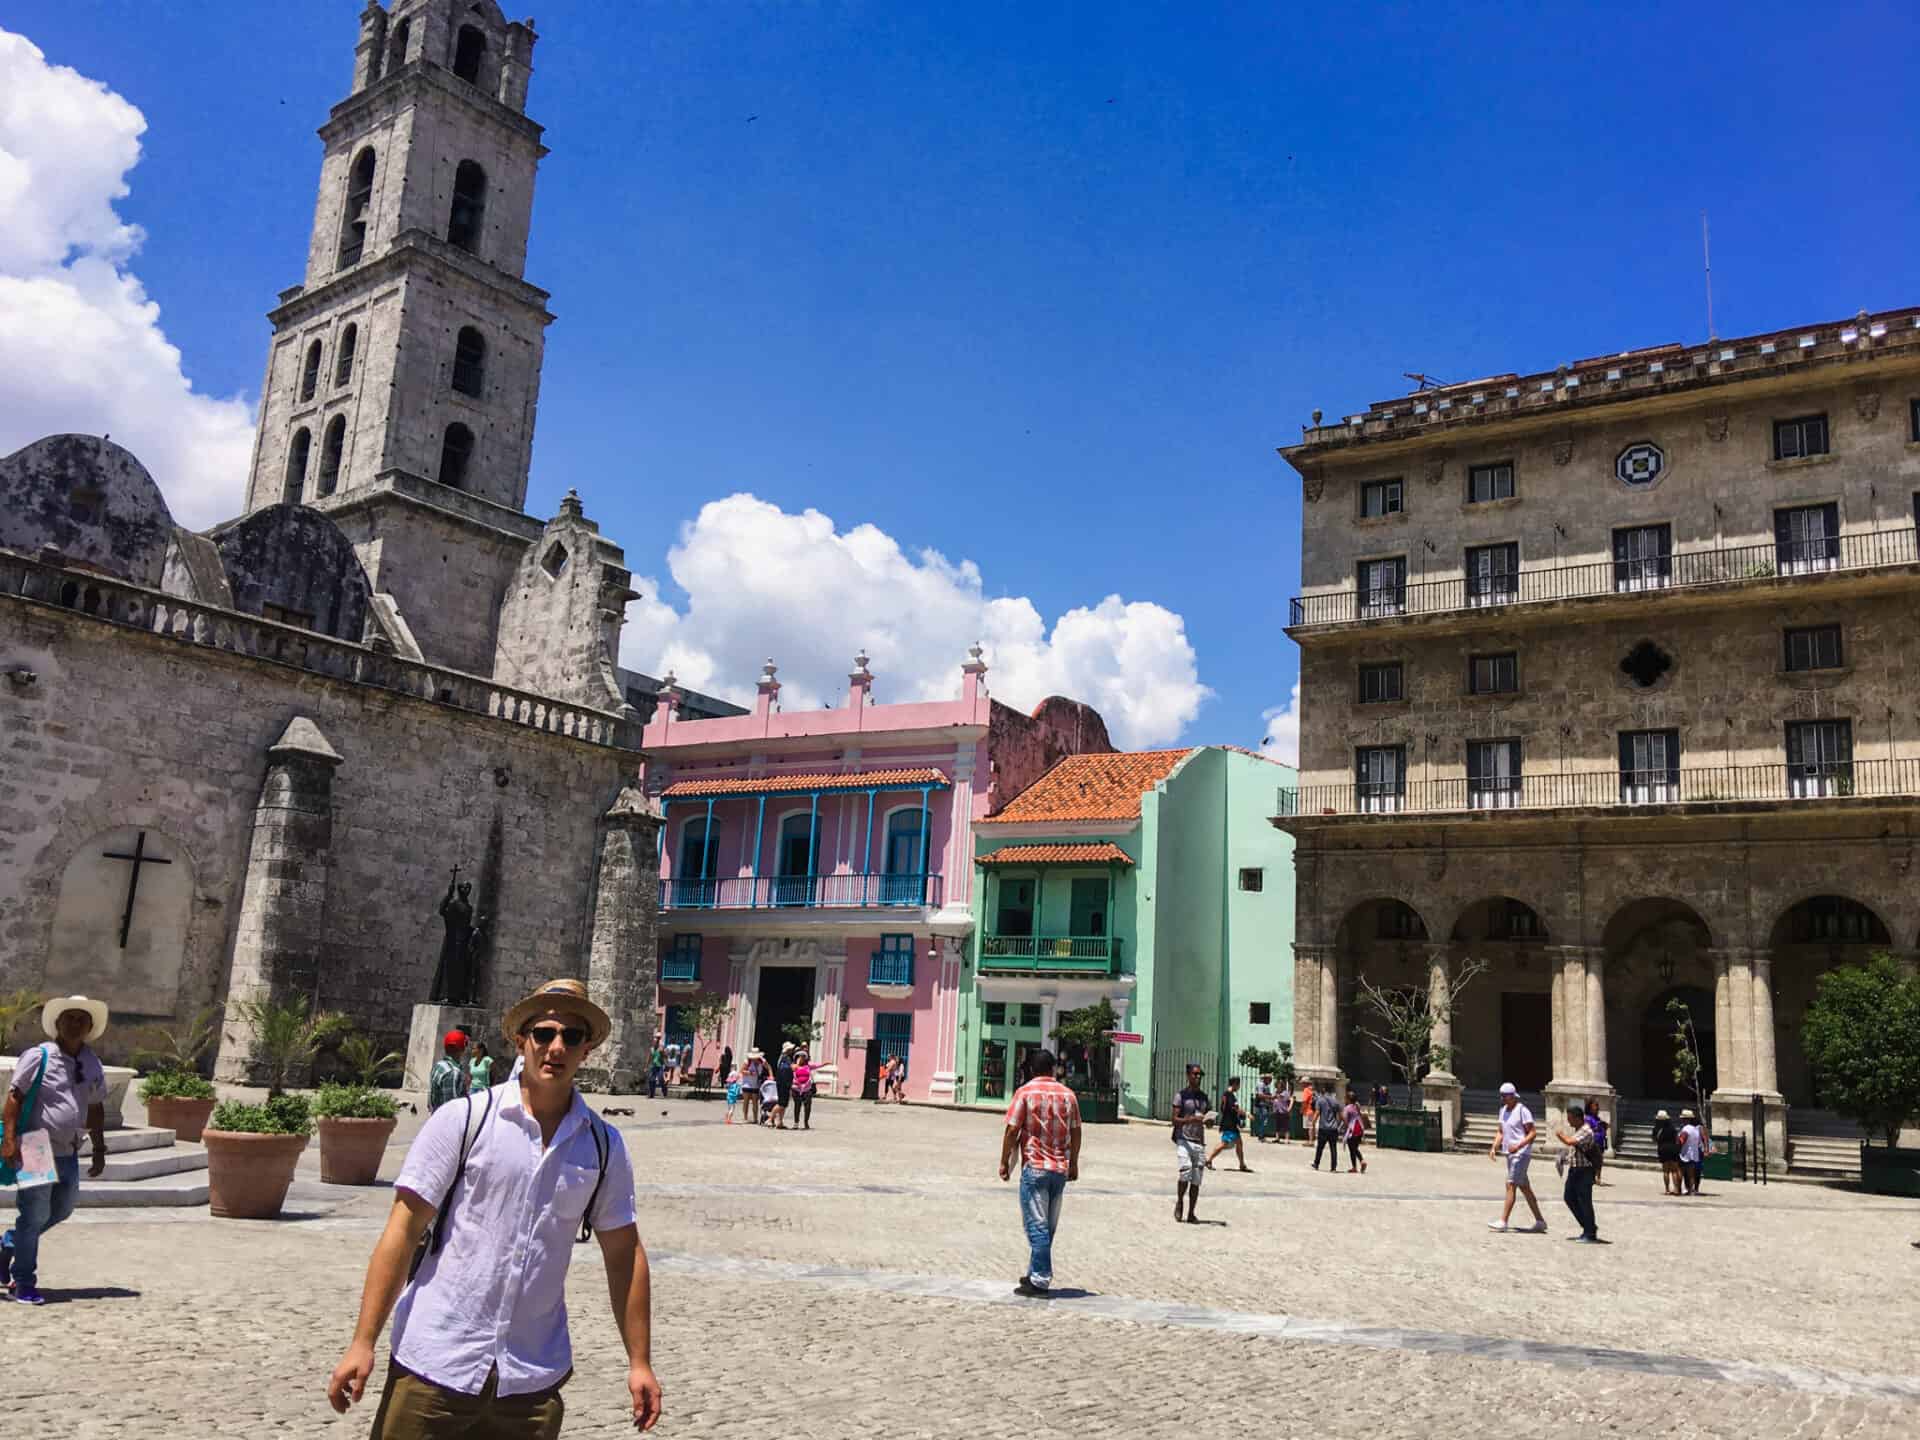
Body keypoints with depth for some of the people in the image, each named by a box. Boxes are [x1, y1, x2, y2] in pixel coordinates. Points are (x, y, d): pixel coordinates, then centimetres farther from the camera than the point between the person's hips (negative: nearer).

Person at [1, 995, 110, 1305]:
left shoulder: (92, 1064, 9)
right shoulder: (38, 1057, -8)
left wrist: (99, 1149, 14)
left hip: (68, 1153, 7)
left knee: (62, 1209, 16)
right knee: (34, 1215, -1)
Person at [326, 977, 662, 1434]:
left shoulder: (604, 1147, 3)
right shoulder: (463, 1120, -5)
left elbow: (624, 1254, 8)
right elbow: (403, 1230, -5)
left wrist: (639, 1362, 7)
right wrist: (363, 1343, -9)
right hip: (437, 1363, -2)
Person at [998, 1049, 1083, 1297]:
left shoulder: (1025, 1092, -6)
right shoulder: (1068, 1095, 6)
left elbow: (1012, 1130, -9)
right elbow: (1076, 1133, 9)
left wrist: (1004, 1161, -1)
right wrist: (1073, 1164, 19)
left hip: (1034, 1167, -5)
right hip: (1060, 1168, 5)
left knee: (1037, 1225, -3)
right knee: (1048, 1226, 14)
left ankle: (1040, 1280, -6)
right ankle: (1035, 1274, 22)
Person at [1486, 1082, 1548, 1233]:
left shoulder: (1522, 1111, -12)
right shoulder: (1503, 1110, 13)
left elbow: (1532, 1133, -15)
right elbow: (1501, 1132, 19)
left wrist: (1518, 1146, -27)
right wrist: (1494, 1148, 6)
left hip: (1521, 1154, -9)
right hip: (1510, 1154, 9)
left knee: (1510, 1185, -11)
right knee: (1525, 1188, 12)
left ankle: (1503, 1221, -12)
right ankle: (1540, 1221, 19)